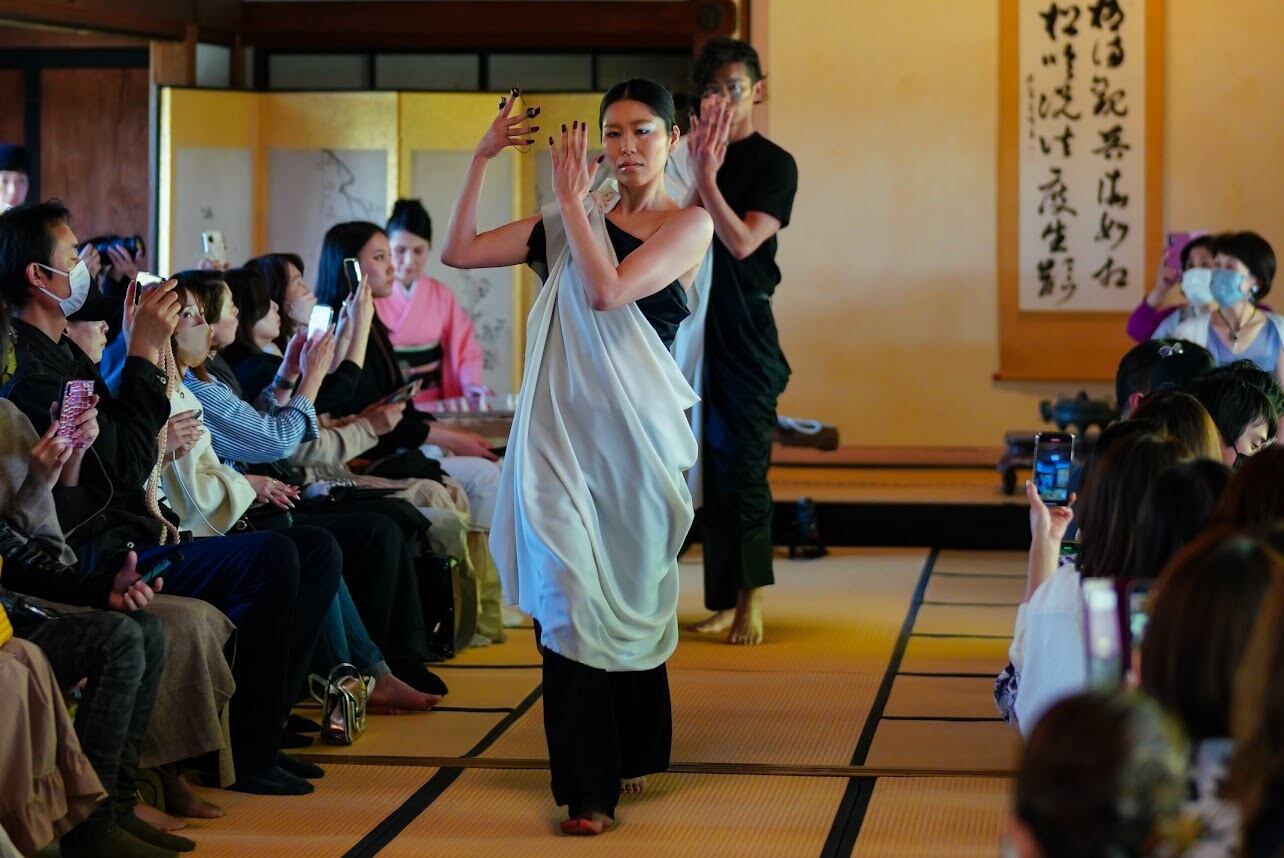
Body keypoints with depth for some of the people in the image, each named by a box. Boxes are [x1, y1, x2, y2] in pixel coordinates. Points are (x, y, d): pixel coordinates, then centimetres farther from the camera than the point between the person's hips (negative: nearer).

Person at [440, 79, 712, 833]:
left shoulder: (688, 225, -2)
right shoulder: (572, 223, 11)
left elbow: (608, 291, -18)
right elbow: (460, 252, 6)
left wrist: (573, 200, -11)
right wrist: (483, 159, 0)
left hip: (638, 431, -2)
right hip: (565, 426, 2)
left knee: (631, 594, 10)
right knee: (569, 597, -6)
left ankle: (633, 755, 30)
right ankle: (589, 785, -3)